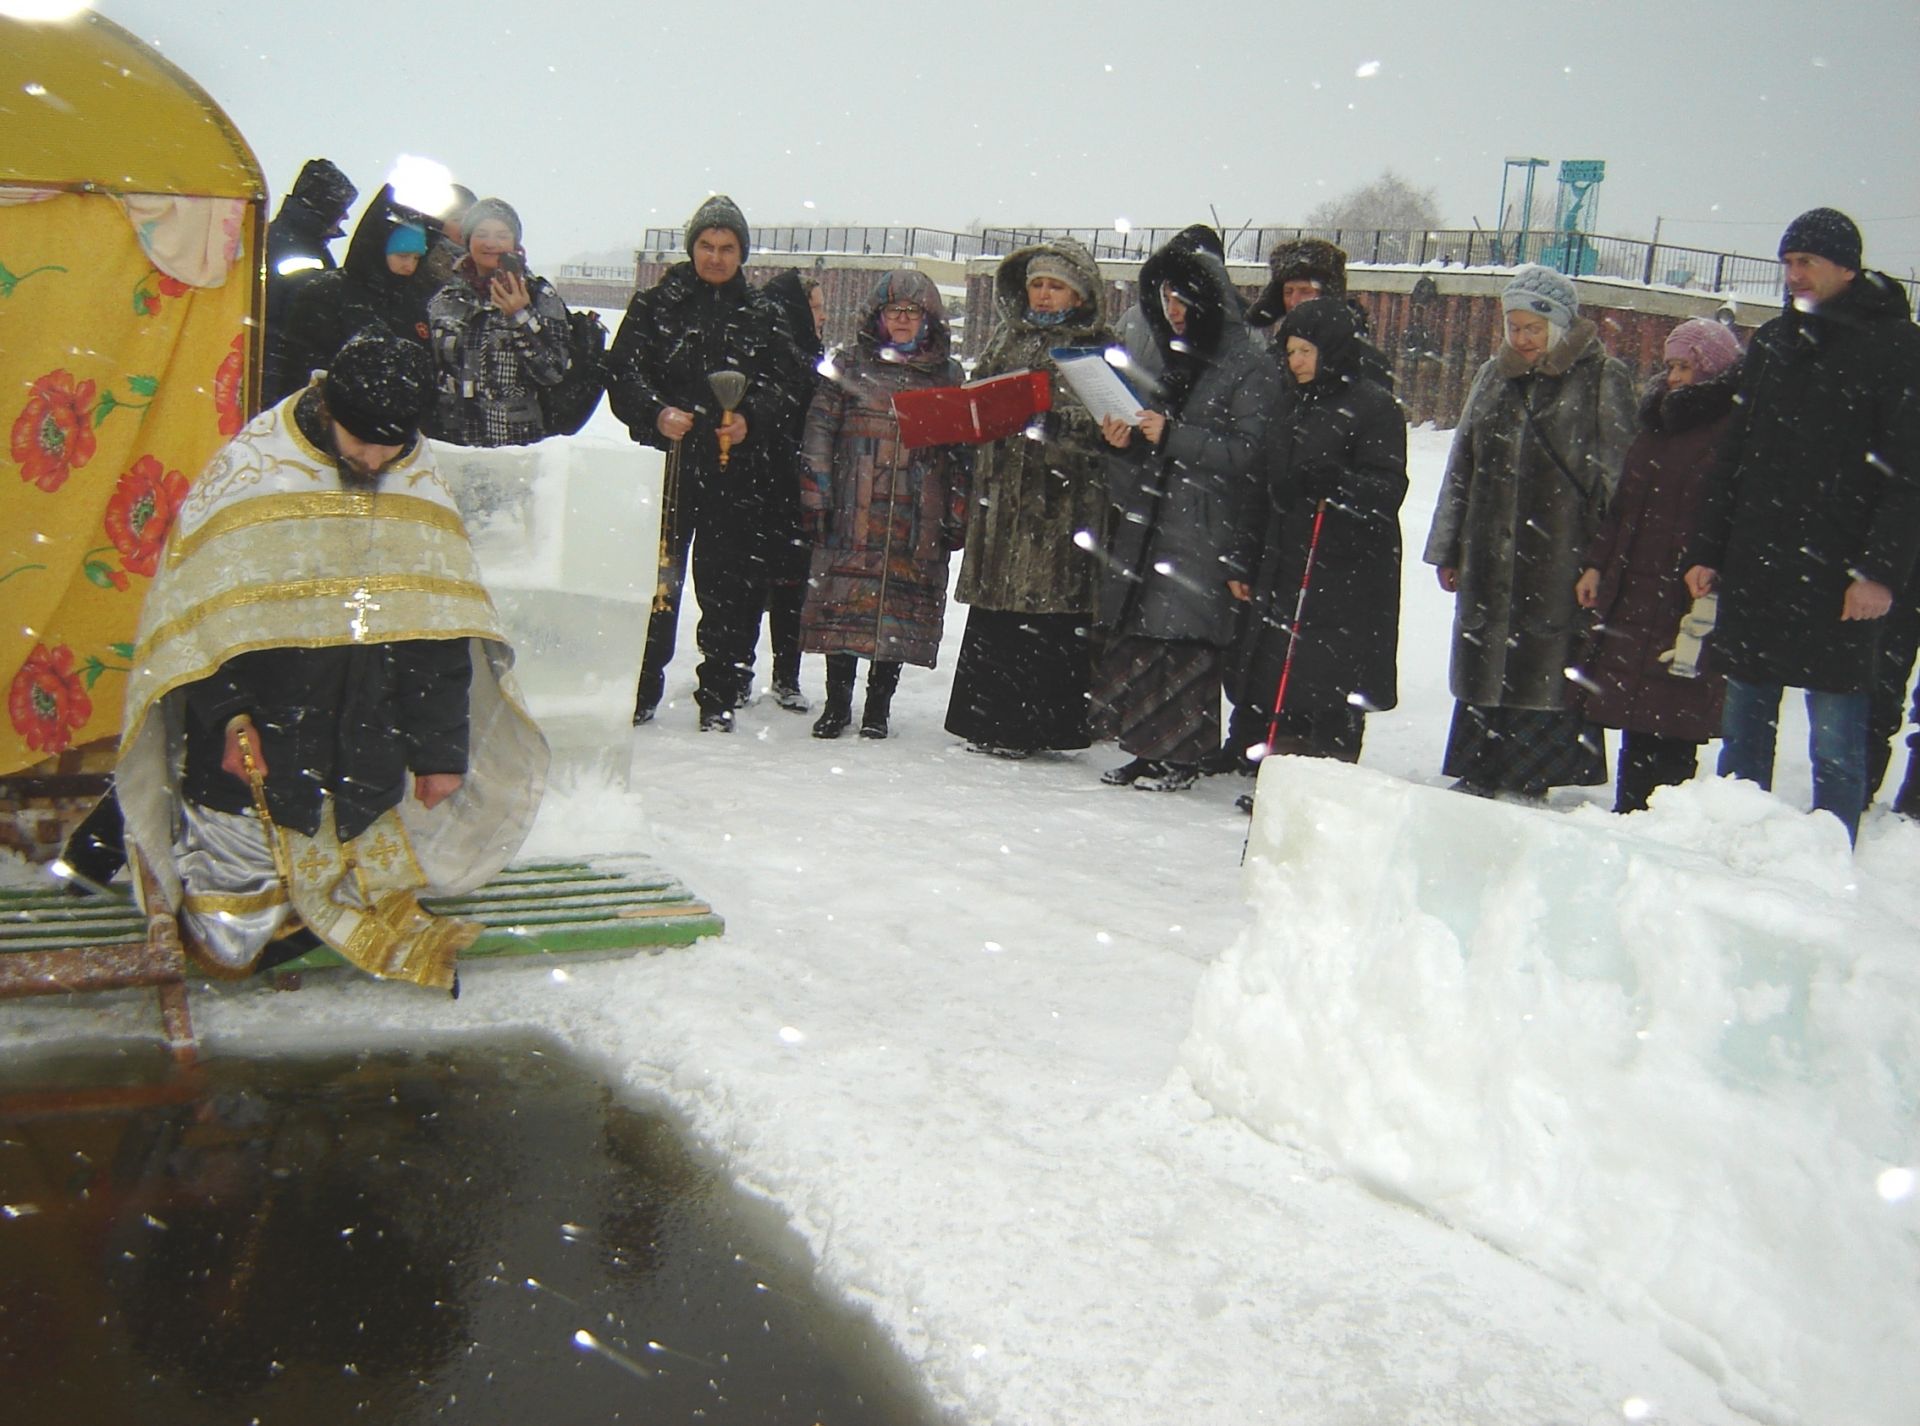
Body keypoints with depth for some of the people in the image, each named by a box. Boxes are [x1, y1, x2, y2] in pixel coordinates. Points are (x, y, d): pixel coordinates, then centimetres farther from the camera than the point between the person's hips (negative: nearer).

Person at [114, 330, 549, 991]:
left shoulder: (421, 488, 3)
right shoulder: (249, 469, -12)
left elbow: (439, 634, 6)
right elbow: (199, 612, -9)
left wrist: (439, 750, 5)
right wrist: (227, 716, -15)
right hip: (253, 739, -3)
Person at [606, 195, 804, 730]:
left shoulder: (762, 316, 13)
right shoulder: (655, 304, 8)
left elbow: (786, 386, 8)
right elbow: (623, 372, 1)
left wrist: (751, 419, -12)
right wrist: (656, 412, -18)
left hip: (739, 472, 1)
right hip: (667, 463, -1)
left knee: (729, 588, 3)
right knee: (655, 580, -3)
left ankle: (719, 698, 12)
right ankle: (638, 694, 7)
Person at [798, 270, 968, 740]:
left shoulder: (948, 375, 12)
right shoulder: (850, 366, 9)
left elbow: (962, 448, 12)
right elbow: (819, 429, 6)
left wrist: (957, 512, 6)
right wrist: (815, 495, -2)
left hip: (916, 521, 1)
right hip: (852, 514, -1)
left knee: (901, 612, 1)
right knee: (844, 604, -1)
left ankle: (878, 707, 13)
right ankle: (836, 704, 10)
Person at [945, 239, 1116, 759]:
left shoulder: (1100, 347, 3)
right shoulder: (1007, 337, 19)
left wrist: (1055, 423, -22)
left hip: (1063, 496, -5)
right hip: (1001, 487, 5)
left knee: (1050, 607, -7)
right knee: (994, 602, 5)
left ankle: (1035, 725, -2)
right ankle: (989, 719, 14)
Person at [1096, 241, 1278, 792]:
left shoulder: (1251, 369, -4)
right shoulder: (1176, 363, 21)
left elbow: (1246, 451, -14)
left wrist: (1171, 435, -20)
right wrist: (1126, 442, 3)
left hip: (1202, 529, -8)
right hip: (1148, 520, 8)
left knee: (1184, 641, -8)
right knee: (1136, 638, 5)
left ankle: (1180, 757, 0)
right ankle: (1148, 749, 13)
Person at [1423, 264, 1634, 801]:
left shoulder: (1602, 379, -1)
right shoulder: (1493, 375, 14)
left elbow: (1615, 474, -3)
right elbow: (1462, 464, 17)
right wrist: (1448, 548, 15)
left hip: (1561, 556, -5)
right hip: (1490, 554, 5)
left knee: (1547, 670, -2)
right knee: (1483, 663, 10)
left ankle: (1530, 782, 7)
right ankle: (1481, 773, 21)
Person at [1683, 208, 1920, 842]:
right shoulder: (1773, 342, 14)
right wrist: (1707, 549, 11)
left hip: (1836, 579, -6)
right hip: (1753, 573, 6)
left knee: (1836, 746, -2)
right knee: (1743, 730, 12)